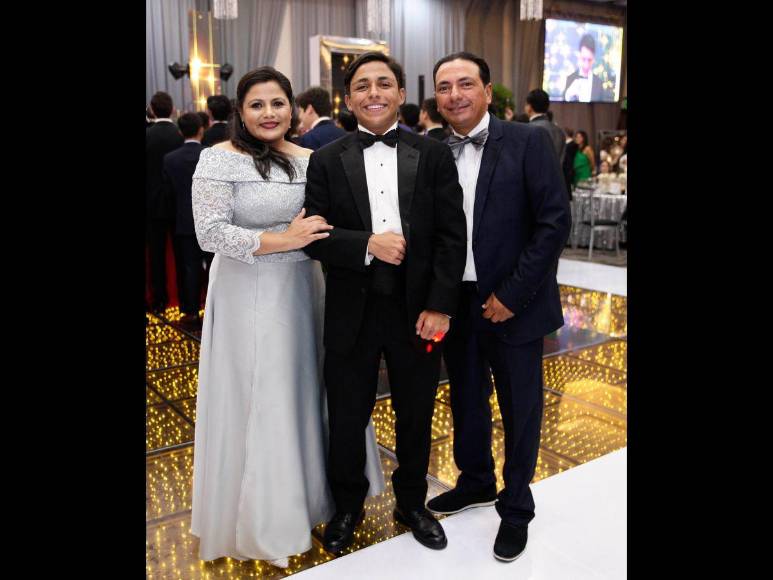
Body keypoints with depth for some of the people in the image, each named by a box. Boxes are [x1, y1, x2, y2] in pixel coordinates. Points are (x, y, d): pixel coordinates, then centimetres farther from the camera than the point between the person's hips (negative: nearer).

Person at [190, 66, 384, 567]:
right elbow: (210, 233, -17)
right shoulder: (219, 159, -10)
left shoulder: (310, 160, 6)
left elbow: (326, 225, 15)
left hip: (302, 290, 5)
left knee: (307, 391, 14)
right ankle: (260, 517, 27)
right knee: (258, 404, 5)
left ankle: (310, 491, 38)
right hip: (249, 298, -5)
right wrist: (282, 240, -21)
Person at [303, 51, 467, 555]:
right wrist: (367, 244, -21)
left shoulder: (434, 155, 0)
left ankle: (412, 504, 40)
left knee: (416, 417, 16)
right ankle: (348, 507, 38)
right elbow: (313, 236, -5)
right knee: (347, 420, 13)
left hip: (418, 310, 0)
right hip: (351, 314, 0)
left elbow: (452, 235, -4)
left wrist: (440, 306, -10)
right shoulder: (326, 162, 1)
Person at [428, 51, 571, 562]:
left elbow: (555, 222, -13)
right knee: (466, 401, 18)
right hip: (456, 304, 4)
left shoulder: (529, 142, -8)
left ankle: (516, 508, 30)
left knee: (520, 410, 10)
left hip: (511, 305, -4)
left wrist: (512, 295, -15)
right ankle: (475, 482, 42)